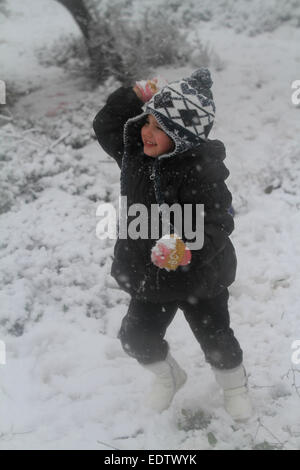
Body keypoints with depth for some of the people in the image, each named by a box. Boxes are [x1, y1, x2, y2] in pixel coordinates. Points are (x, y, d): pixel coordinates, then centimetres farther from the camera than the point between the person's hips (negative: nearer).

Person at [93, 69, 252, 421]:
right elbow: (105, 125, 6)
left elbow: (216, 226, -34)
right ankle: (168, 377, 47)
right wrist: (134, 98, -9)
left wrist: (188, 249, -54)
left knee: (215, 338, 15)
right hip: (150, 274, 6)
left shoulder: (204, 171, -30)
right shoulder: (135, 152, -8)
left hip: (198, 277, -6)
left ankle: (234, 385, 48)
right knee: (136, 338, 15)